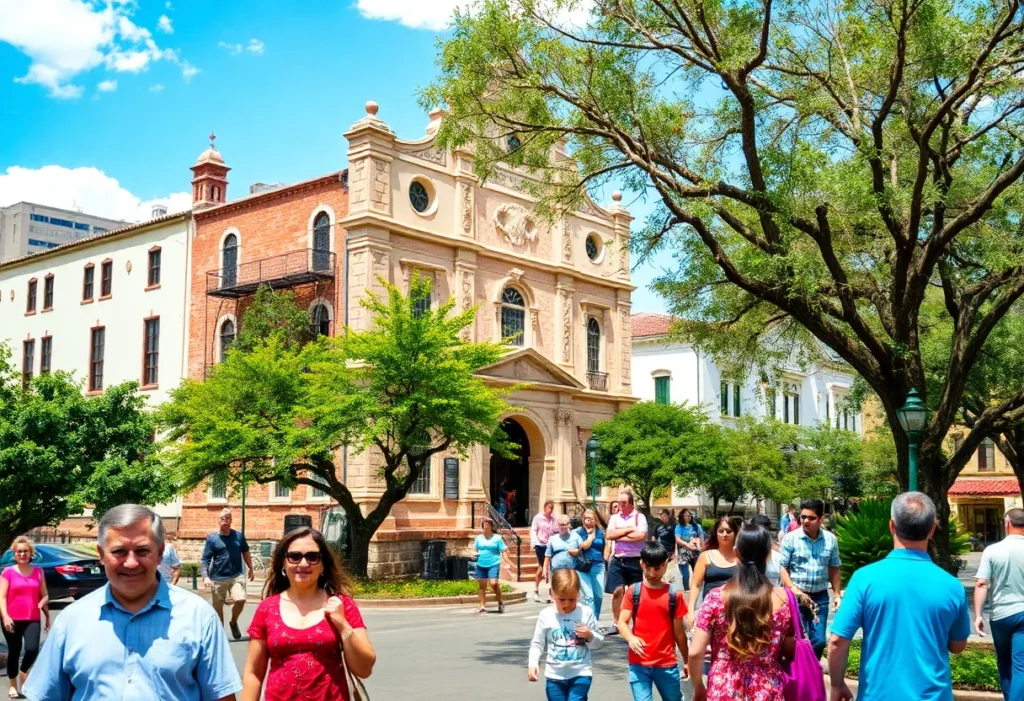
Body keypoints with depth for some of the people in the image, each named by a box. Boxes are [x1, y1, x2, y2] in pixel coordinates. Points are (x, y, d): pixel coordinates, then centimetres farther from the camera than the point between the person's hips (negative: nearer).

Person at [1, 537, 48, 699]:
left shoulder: (38, 572, 9)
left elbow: (45, 596, 14)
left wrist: (47, 616, 6)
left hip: (33, 619, 1)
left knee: (32, 649, -17)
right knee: (14, 652, 7)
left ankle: (23, 673, 12)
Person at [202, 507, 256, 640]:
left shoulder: (238, 536, 3)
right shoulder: (212, 538, -4)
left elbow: (245, 552, 18)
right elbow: (205, 559, -6)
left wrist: (251, 569, 20)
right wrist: (205, 576, -17)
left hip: (236, 576, 1)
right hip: (218, 578, -1)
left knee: (240, 599, -19)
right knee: (218, 607, 6)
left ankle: (234, 622, 9)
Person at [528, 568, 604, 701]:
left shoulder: (586, 613, -6)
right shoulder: (546, 615, -5)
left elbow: (598, 640, 2)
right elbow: (537, 643, 1)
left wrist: (589, 635, -18)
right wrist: (532, 663, -12)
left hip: (581, 673, -2)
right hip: (555, 674, 2)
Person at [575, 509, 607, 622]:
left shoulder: (600, 531, 8)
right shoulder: (579, 532, -1)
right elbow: (584, 546, -15)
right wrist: (591, 534, -5)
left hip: (598, 565, 3)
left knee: (599, 595, 3)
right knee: (589, 596, -10)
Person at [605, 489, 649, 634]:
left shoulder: (639, 517, -2)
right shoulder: (614, 517, 10)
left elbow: (641, 536, -17)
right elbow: (608, 535, -3)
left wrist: (619, 536, -10)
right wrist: (628, 529, -9)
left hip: (634, 561, -3)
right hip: (617, 560, 3)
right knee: (617, 591, 0)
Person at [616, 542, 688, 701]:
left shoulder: (674, 595, -1)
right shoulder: (634, 591, -1)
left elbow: (678, 631, 5)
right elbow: (622, 622, -3)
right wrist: (630, 638, -23)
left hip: (667, 664, 1)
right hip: (638, 663, -1)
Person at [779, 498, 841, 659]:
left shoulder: (830, 540, 3)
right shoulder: (790, 538, -8)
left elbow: (834, 569, 13)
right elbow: (782, 568, -7)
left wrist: (837, 594, 10)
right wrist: (793, 589, -18)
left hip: (820, 597, 3)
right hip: (796, 597, -3)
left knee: (819, 641, 7)